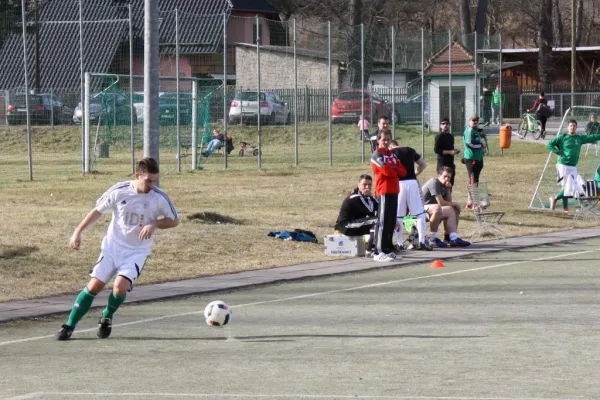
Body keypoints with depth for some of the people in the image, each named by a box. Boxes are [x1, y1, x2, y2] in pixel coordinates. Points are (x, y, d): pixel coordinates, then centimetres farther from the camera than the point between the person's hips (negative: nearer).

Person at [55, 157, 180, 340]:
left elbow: (174, 220, 1)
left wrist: (154, 224, -18)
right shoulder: (119, 191, -12)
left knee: (120, 287, -21)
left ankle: (107, 317, 10)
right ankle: (69, 326, 5)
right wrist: (78, 231, 0)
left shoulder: (159, 198, -13)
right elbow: (98, 210, 3)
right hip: (112, 245, 1)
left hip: (137, 251, -1)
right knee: (94, 285, -7)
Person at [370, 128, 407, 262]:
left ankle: (388, 249, 16)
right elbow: (387, 171, -18)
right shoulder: (377, 155, -5)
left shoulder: (392, 154, 18)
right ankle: (379, 252, -12)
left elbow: (403, 172, 9)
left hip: (394, 192, 8)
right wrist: (396, 170, 2)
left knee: (392, 222, 10)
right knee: (383, 222, -10)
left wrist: (393, 169, -9)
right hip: (384, 192, -8)